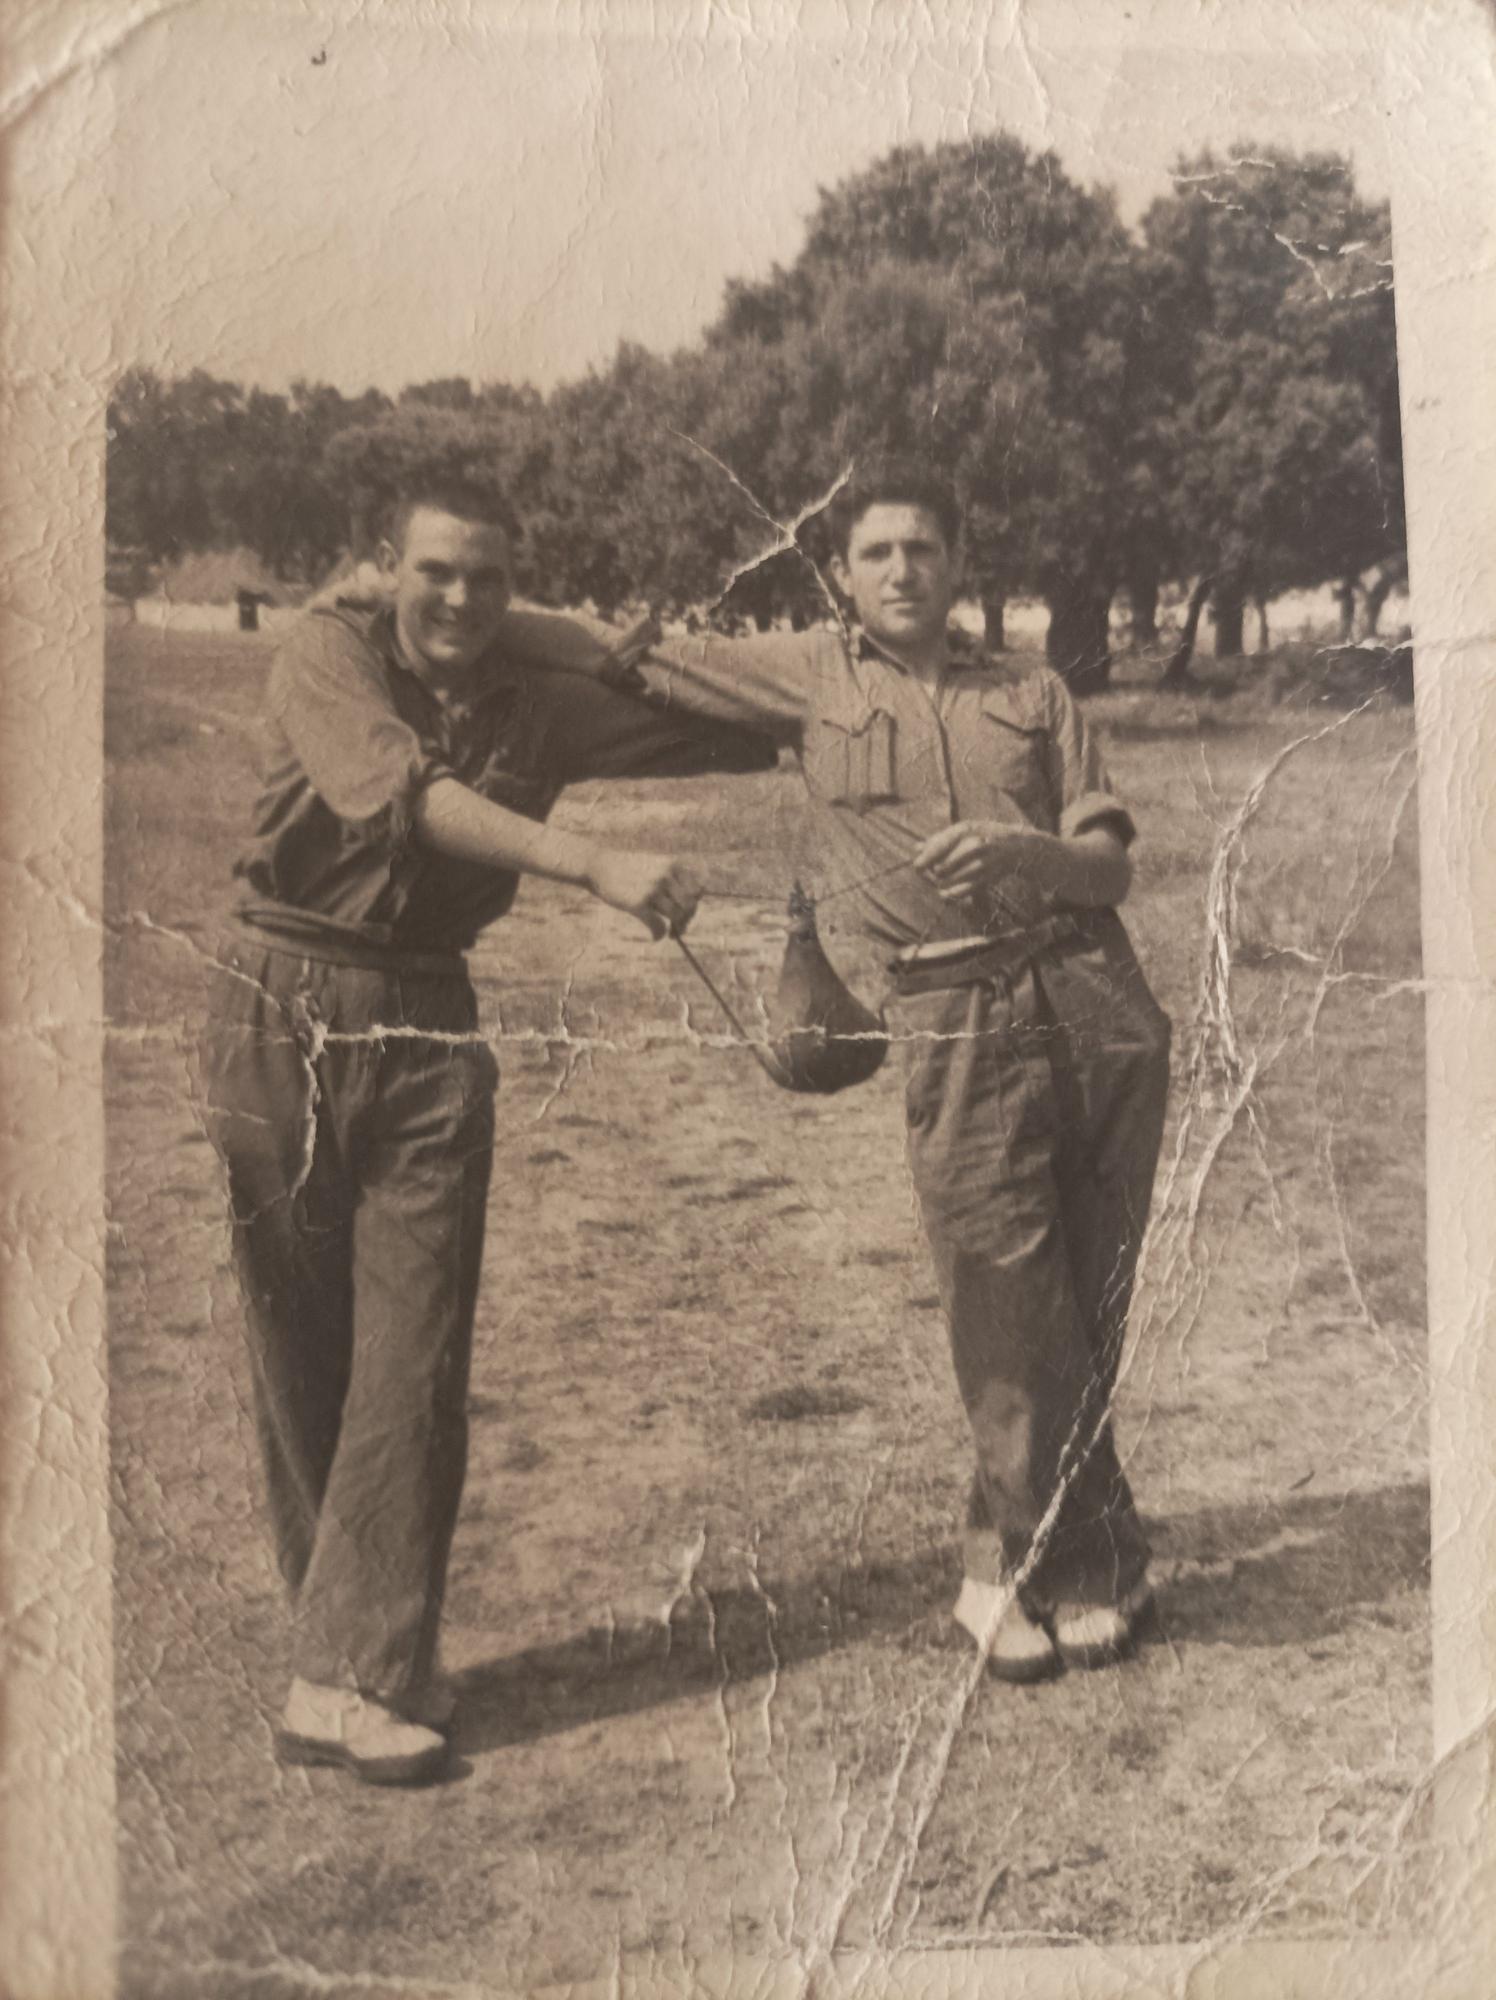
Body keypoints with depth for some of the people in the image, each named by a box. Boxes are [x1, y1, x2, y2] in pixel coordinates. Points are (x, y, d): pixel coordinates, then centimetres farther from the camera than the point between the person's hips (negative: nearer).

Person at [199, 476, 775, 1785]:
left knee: (414, 1357, -5)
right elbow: (410, 793, -24)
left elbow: (729, 728, 11)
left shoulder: (543, 691, 5)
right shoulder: (329, 656, -6)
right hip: (285, 1018, -2)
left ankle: (350, 1677, 1)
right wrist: (596, 866, -33)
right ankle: (350, 1637, 23)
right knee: (301, 1351, 7)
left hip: (427, 1027, 2)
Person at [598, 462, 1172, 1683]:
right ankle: (1090, 1571, 18)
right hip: (960, 1021, -2)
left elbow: (1113, 867, 8)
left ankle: (1016, 1565, 24)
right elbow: (630, 659, 16)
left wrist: (1023, 852, -13)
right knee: (1012, 1315, -3)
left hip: (1097, 999, 3)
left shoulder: (1032, 696, 15)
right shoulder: (809, 679, 12)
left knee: (1091, 1305, 5)